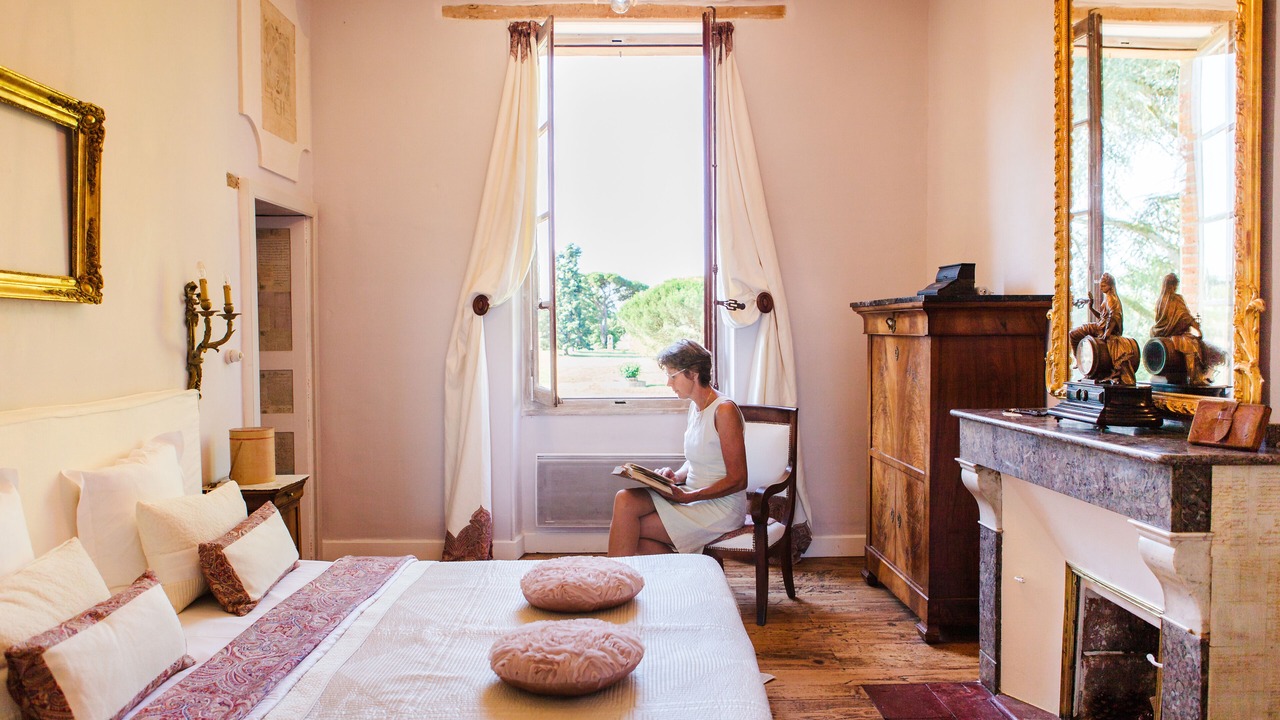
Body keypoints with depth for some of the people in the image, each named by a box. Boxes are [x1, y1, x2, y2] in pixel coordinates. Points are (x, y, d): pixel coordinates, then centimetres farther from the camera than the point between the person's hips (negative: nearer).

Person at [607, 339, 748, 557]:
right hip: (694, 496, 8)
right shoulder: (695, 406, 10)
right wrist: (677, 476, 0)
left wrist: (688, 496, -22)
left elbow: (738, 480, -17)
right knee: (625, 499, -16)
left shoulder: (724, 410, -16)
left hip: (720, 505, -8)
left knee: (630, 528, -18)